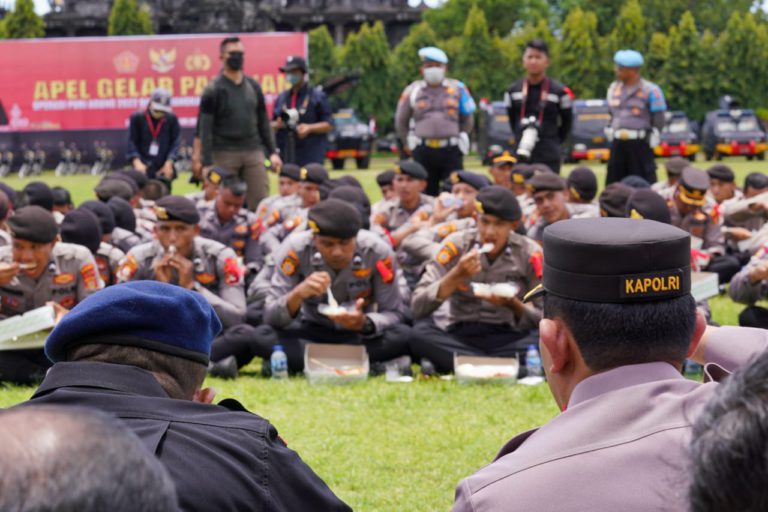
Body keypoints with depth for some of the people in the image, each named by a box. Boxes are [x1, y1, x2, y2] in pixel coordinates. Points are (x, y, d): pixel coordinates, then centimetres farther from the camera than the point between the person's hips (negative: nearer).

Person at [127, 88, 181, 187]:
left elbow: (176, 142, 2)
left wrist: (169, 163, -10)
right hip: (143, 168, -1)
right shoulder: (137, 118, 1)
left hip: (163, 170, 1)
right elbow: (132, 143, 0)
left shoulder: (172, 119, 4)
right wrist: (137, 162, -15)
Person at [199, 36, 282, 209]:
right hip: (224, 155, -4)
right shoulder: (213, 90, -2)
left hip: (253, 152, 4)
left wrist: (272, 152, 10)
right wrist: (207, 163, -12)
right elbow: (206, 129, -6)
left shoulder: (253, 86, 12)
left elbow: (263, 121, 17)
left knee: (260, 201, -3)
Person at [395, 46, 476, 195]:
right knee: (427, 194, 3)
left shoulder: (458, 89, 7)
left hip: (451, 150, -1)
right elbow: (401, 121, 20)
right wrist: (408, 144, 18)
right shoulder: (412, 91, 9)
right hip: (423, 150, 1)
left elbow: (467, 120, 17)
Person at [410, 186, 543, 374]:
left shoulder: (529, 253, -2)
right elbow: (418, 307, -9)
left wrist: (512, 304, -20)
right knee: (420, 333, -31)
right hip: (459, 337, 1)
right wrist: (456, 275, -21)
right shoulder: (456, 245, -3)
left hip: (508, 339, 0)